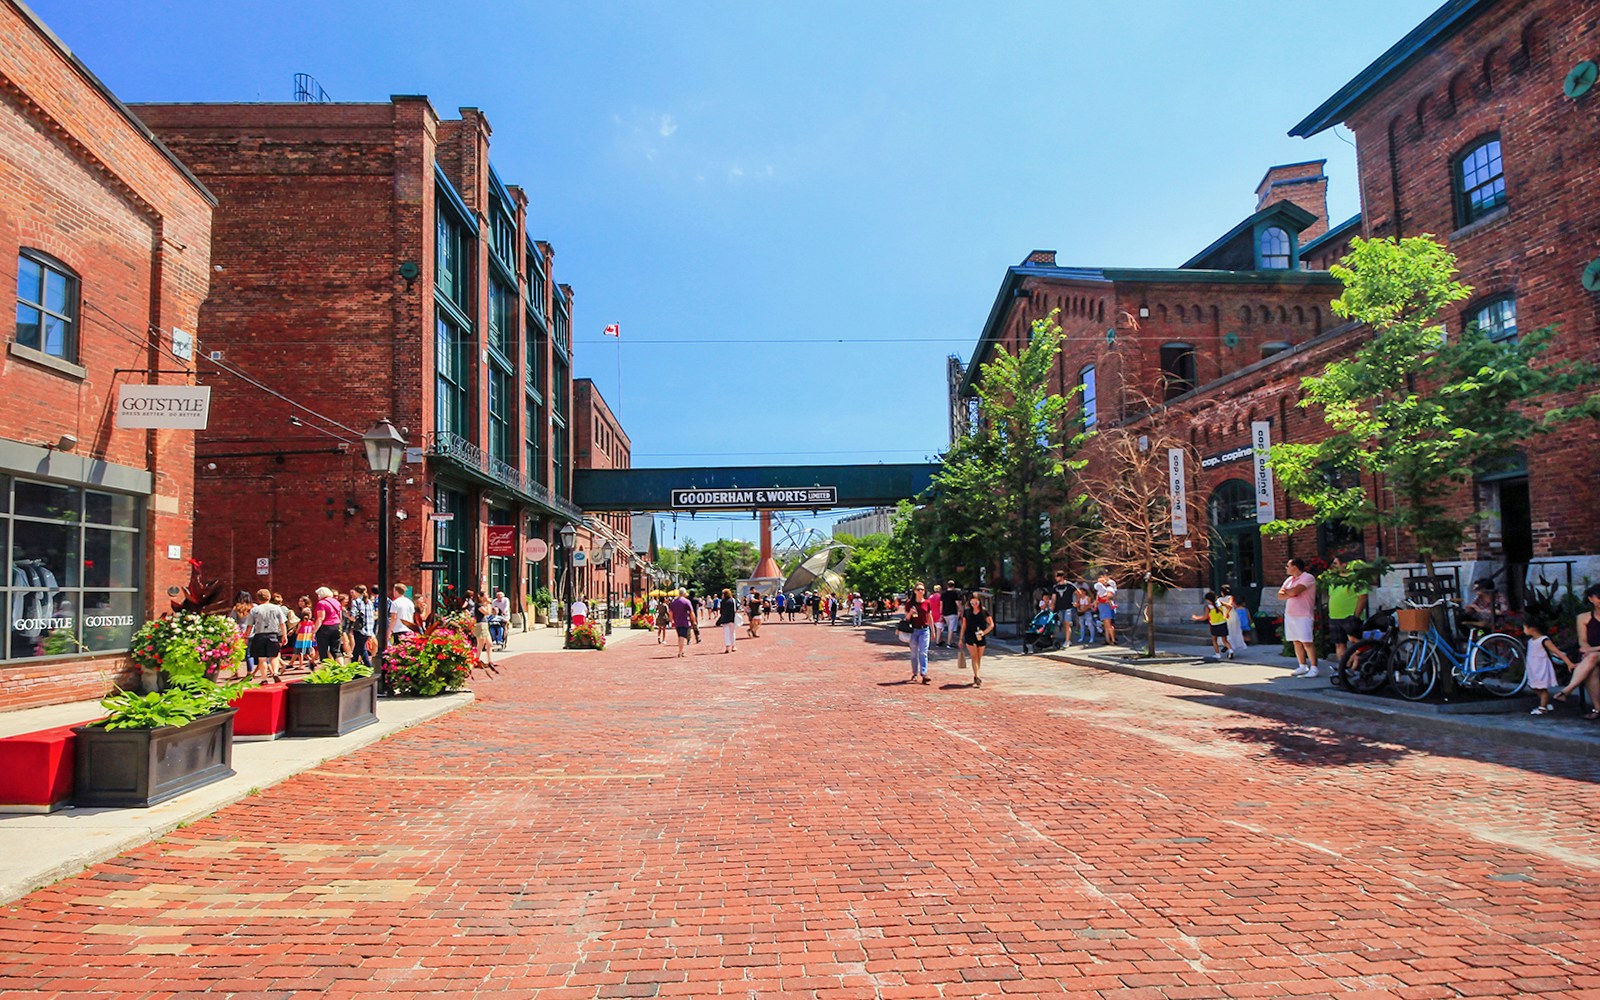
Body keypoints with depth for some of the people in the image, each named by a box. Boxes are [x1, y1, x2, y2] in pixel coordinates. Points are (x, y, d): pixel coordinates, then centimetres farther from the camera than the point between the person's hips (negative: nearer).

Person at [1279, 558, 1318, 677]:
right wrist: (1290, 594, -9)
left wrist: (1285, 591, 0)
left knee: (1307, 642, -9)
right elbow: (1280, 596, 9)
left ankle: (1314, 668, -5)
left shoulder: (1308, 578, -7)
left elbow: (1294, 591, -21)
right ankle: (1303, 666, 15)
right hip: (1289, 614, 8)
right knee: (1296, 642, 8)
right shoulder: (1289, 580, 18)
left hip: (1303, 615, -8)